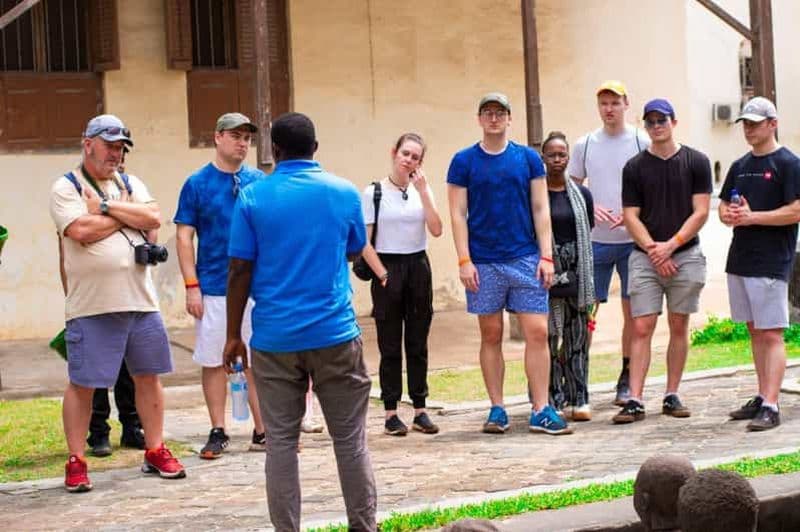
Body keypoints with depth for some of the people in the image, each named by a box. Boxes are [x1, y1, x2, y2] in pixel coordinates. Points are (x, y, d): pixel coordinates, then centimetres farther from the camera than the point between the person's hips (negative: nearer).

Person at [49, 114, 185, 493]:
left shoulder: (131, 184, 14)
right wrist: (126, 214, -5)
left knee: (148, 376, 11)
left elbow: (153, 219, -3)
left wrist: (106, 207, -9)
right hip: (91, 306, -5)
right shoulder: (66, 188, -2)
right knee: (82, 384, 1)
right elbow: (81, 231, -17)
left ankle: (155, 451, 22)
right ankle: (75, 461, 10)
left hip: (141, 301, 5)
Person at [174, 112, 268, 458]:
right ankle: (218, 433, 16)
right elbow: (184, 237, -1)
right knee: (214, 361, 6)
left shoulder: (259, 181, 6)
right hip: (213, 289, -1)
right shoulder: (197, 184, 0)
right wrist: (191, 285, -8)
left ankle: (262, 431, 12)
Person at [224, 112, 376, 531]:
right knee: (350, 438, 8)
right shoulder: (345, 193, 2)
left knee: (281, 441, 6)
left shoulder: (253, 197, -2)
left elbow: (240, 269, -3)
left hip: (274, 336, 0)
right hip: (335, 333, 0)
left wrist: (233, 334, 4)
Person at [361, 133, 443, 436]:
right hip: (388, 267, -3)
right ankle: (391, 413, 5)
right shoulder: (374, 193, -3)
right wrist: (383, 275, -11)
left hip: (418, 267, 3)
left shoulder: (422, 191, 7)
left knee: (418, 345, 6)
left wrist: (423, 191, -10)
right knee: (391, 347, 0)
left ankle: (420, 410, 12)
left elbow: (436, 230, -6)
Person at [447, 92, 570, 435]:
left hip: (526, 258, 1)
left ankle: (541, 411, 0)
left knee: (537, 332, -5)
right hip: (483, 263, -1)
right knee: (491, 336, 6)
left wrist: (546, 256, -2)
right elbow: (458, 214, 1)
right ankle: (497, 410, 13)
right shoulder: (464, 161, 3)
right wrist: (464, 260, -7)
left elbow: (540, 210, 6)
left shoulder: (529, 159, 6)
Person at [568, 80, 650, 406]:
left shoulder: (641, 142, 0)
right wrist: (590, 208, -9)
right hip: (595, 240, 1)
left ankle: (627, 380, 14)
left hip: (632, 239, -1)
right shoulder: (584, 145, 6)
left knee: (632, 311, 4)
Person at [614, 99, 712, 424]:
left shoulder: (696, 162, 3)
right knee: (641, 328, -5)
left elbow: (701, 213, -2)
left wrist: (671, 245, -12)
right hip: (644, 258, 0)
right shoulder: (635, 167, 6)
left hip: (685, 255, 0)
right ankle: (635, 401, -7)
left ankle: (671, 396, 13)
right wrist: (652, 249, -11)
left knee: (678, 327, 5)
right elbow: (631, 216, 2)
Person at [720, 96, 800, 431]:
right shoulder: (740, 166, 16)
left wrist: (751, 217, -16)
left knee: (771, 334, -9)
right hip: (739, 260, 8)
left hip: (771, 263, -8)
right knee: (755, 331, 13)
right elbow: (724, 206, 21)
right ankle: (762, 397, 20)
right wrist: (729, 215, -3)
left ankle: (771, 407, -12)